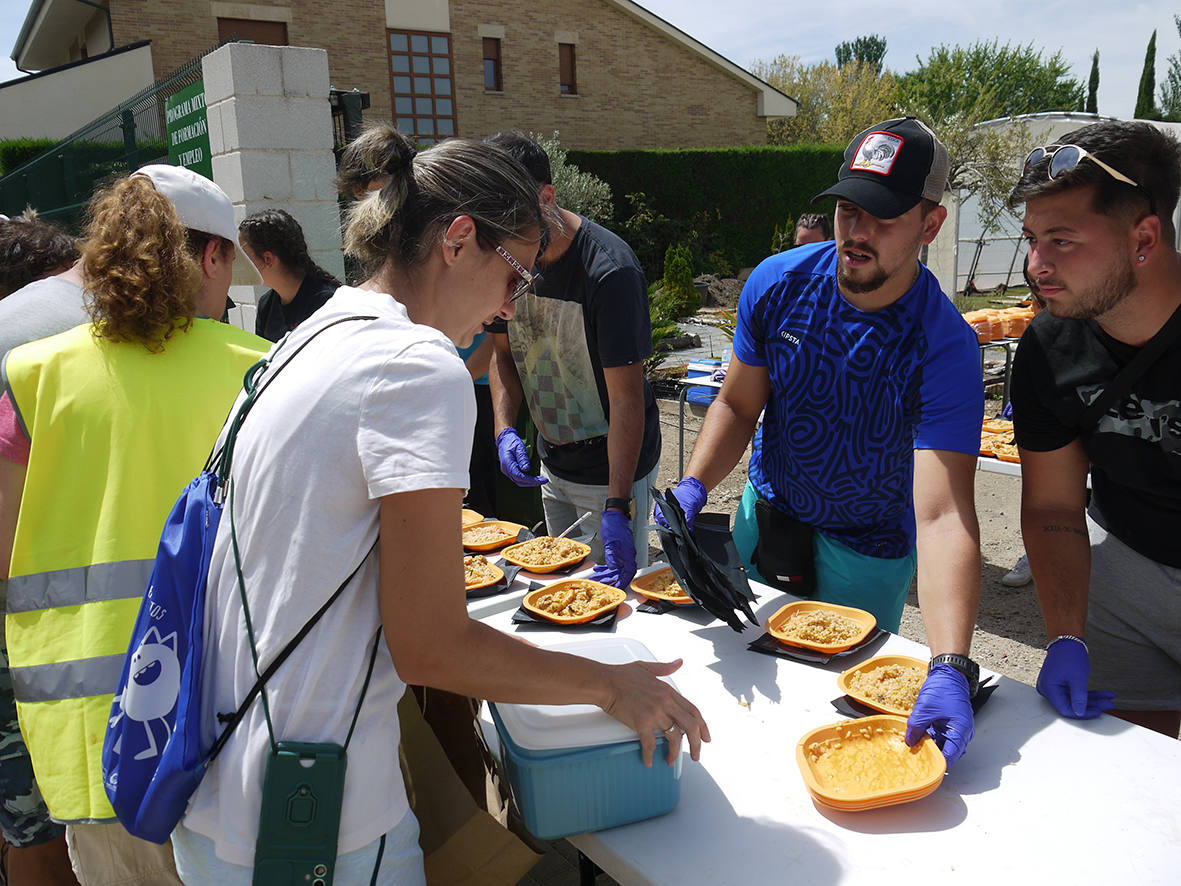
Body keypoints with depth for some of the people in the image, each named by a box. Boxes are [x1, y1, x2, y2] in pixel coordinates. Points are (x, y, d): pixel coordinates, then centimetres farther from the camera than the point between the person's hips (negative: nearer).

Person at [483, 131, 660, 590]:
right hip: (553, 463, 7)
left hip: (614, 466, -7)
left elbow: (626, 397, -26)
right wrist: (505, 429, -7)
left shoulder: (609, 269, -26)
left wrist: (618, 508, -30)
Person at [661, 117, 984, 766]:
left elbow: (941, 517, -37)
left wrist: (949, 668, -48)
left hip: (869, 548, -4)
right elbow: (737, 405, -5)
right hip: (765, 512, 4)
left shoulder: (945, 347, -29)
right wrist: (694, 486, -24)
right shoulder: (778, 283, -17)